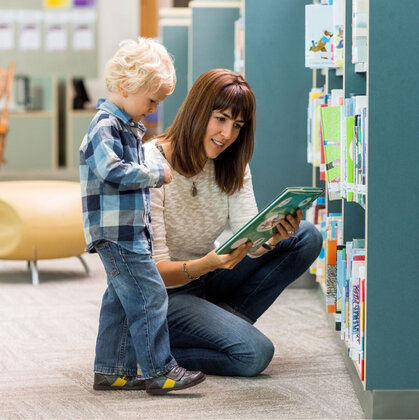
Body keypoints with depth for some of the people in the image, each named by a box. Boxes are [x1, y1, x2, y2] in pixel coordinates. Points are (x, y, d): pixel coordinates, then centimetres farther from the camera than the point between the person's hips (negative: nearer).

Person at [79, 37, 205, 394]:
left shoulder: (128, 127, 19)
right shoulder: (105, 126, -14)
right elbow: (113, 171, -24)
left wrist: (152, 175, 14)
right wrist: (158, 175, -15)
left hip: (130, 231, 10)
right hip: (116, 231, -10)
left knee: (121, 299, 13)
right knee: (150, 295, -11)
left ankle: (112, 371, 19)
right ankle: (159, 371, -8)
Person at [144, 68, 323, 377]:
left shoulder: (232, 165, 1)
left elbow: (250, 241, -8)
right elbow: (153, 270, -24)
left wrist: (274, 237, -32)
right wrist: (209, 264, -42)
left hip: (206, 281, 7)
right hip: (163, 294, -7)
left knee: (307, 237, -4)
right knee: (254, 353, -27)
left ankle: (226, 319, -5)